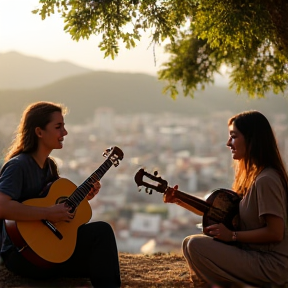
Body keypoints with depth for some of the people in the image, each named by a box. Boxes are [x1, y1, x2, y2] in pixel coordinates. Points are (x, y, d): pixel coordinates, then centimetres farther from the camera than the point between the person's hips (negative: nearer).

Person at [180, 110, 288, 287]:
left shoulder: (265, 180, -20)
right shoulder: (250, 175, 10)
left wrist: (232, 235, -17)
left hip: (271, 266, -10)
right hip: (252, 253, 10)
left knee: (194, 244, -20)